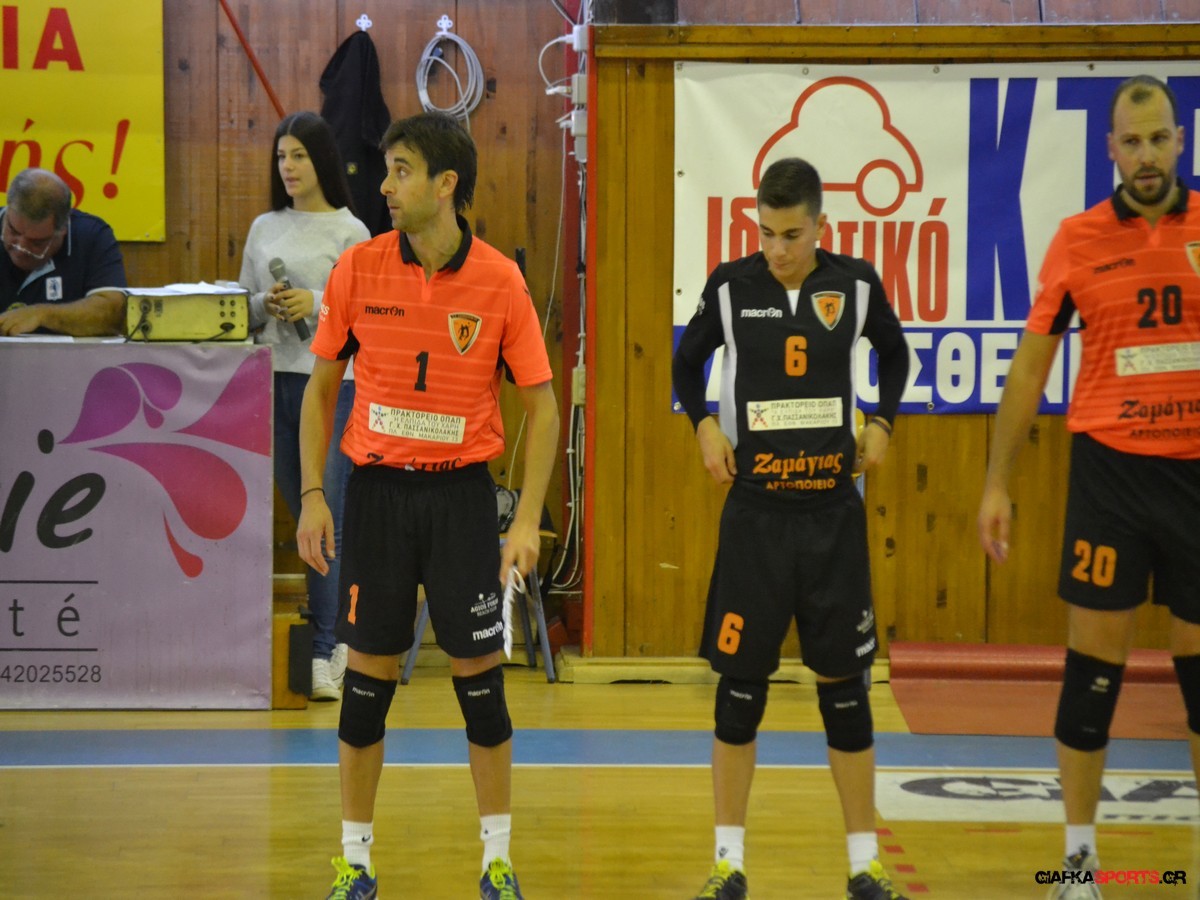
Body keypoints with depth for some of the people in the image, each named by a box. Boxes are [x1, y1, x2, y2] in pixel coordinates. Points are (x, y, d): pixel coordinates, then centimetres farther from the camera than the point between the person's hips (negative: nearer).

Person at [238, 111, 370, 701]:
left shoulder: (350, 232, -1)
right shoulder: (264, 228, 13)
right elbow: (242, 310, 15)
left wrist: (317, 305, -17)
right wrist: (265, 305, -5)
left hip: (333, 382, -5)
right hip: (275, 380, 5)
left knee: (326, 517, -9)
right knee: (303, 515, 9)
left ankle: (325, 653, -8)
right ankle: (341, 632, 20)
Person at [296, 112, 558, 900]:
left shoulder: (500, 281, -7)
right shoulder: (358, 270, -2)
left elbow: (541, 404, -2)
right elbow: (322, 386, 8)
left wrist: (528, 521, -9)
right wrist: (313, 495, 0)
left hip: (462, 492, -1)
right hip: (377, 488, 1)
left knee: (479, 673, 2)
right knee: (369, 674, 4)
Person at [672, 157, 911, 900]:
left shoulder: (856, 283, -1)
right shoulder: (732, 286, -3)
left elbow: (895, 352, 17)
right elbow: (689, 362, 12)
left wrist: (883, 422, 4)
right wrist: (704, 424, -4)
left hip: (832, 512, 1)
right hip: (755, 511, 0)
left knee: (845, 685, 4)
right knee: (741, 684, 1)